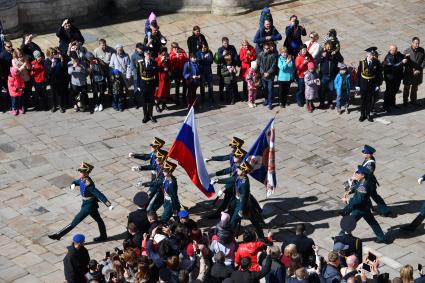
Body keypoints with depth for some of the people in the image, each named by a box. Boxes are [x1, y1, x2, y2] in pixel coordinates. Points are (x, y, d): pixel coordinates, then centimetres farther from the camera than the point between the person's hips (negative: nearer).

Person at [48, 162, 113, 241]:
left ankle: (58, 235, 3)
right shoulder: (82, 179, -5)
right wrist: (73, 184, -13)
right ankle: (103, 236, 42)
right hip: (87, 203, 9)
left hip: (89, 206, -9)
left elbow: (99, 195, -33)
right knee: (98, 220, 25)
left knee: (75, 222, -2)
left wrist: (109, 205, -35)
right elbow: (75, 182, 14)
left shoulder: (88, 184, -31)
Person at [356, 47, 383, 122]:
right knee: (363, 100, 10)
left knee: (370, 100, 10)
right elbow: (358, 74, -3)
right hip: (363, 85, -1)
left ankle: (368, 114, 24)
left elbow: (379, 74, -1)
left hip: (372, 85, 1)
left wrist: (378, 85, -3)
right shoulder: (362, 62, -8)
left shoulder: (376, 63, -7)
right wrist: (358, 85, -4)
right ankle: (362, 114, 24)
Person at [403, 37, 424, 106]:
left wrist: (419, 70, -13)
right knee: (407, 87, 11)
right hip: (409, 73, -3)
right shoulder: (407, 51, -13)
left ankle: (413, 100, 33)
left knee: (415, 87, 17)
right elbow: (405, 63, -11)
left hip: (418, 73, 3)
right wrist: (412, 71, -18)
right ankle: (405, 101, 26)